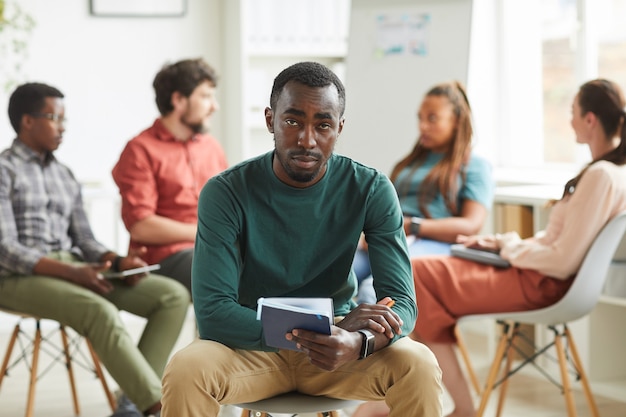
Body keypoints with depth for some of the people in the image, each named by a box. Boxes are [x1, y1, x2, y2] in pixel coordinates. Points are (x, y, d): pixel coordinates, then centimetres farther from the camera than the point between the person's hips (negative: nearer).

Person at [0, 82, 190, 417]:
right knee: (101, 312, -37)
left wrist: (118, 261, -7)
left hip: (73, 268, 7)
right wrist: (71, 272, -23)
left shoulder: (65, 176, 21)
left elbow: (84, 240, 16)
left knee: (173, 295, -13)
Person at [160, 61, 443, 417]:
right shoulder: (226, 193, -15)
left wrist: (357, 342, -38)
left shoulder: (372, 190, -9)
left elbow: (402, 304, -13)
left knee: (420, 367, -27)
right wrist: (336, 326, -31)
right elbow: (212, 313, -23)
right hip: (252, 346, -1)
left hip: (340, 347, 1)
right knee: (184, 373, -31)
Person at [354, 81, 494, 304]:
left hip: (432, 244, -5)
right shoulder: (407, 164, 31)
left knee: (372, 291, -38)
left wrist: (410, 226, -12)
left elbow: (471, 226, -2)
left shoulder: (475, 166, 12)